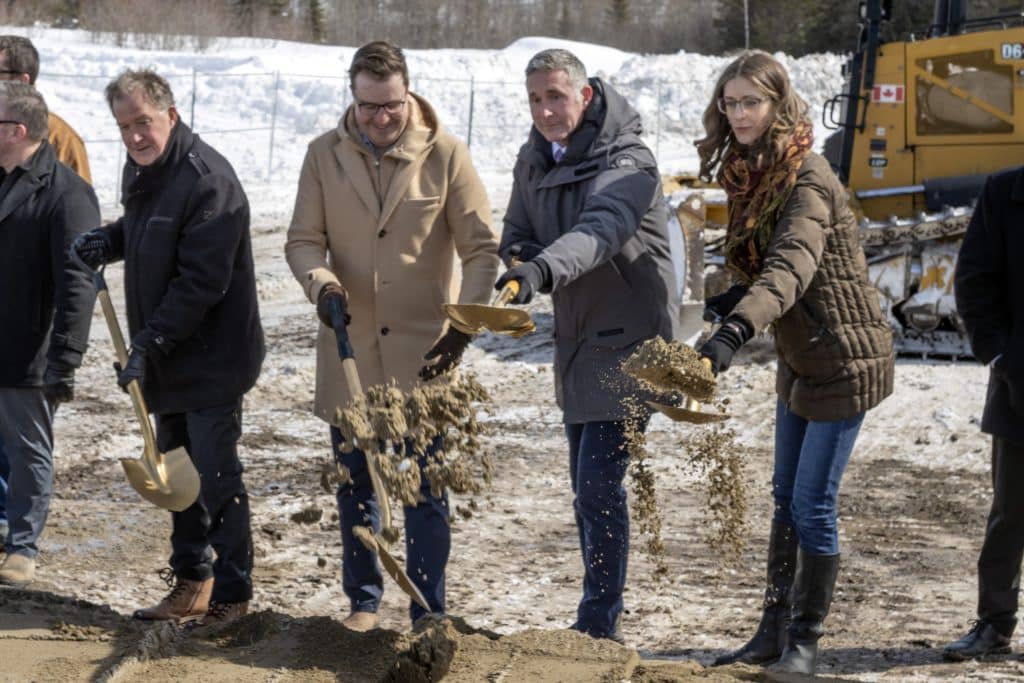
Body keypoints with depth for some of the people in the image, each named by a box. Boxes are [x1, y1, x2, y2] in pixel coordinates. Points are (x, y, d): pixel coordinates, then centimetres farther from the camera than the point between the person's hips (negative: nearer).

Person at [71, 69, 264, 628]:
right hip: (165, 355, 9)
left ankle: (232, 592, 7)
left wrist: (151, 343, -25)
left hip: (211, 355, -9)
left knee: (216, 475, -4)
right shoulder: (140, 168, 8)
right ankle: (190, 581, 28)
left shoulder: (207, 180, -22)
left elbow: (201, 282, -25)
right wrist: (109, 240, 5)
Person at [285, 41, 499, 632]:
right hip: (350, 348, 3)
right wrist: (323, 284, -19)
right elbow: (304, 239, 3)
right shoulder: (324, 156, 0)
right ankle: (364, 600, 28)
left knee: (425, 489, 2)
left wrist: (463, 327, -15)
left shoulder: (445, 155, -7)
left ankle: (429, 614, 10)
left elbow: (482, 249, -5)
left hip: (424, 351, -3)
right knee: (355, 483, 13)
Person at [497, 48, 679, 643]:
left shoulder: (627, 163, -21)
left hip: (628, 342, -8)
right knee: (586, 485, 15)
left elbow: (600, 229, -40)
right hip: (577, 341, 8)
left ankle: (599, 627, -4)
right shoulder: (535, 160, 4)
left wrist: (541, 270, -57)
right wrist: (519, 258, -16)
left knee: (600, 482, -13)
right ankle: (604, 620, 27)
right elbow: (518, 234, 9)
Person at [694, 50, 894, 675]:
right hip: (800, 359, 9)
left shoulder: (806, 179, -23)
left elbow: (791, 266, -40)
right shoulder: (751, 174, 5)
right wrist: (732, 303, -4)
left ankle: (805, 641, 10)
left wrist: (736, 331, -54)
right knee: (787, 499, 15)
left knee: (813, 504, -4)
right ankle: (773, 634, 25)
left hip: (844, 359, -9)